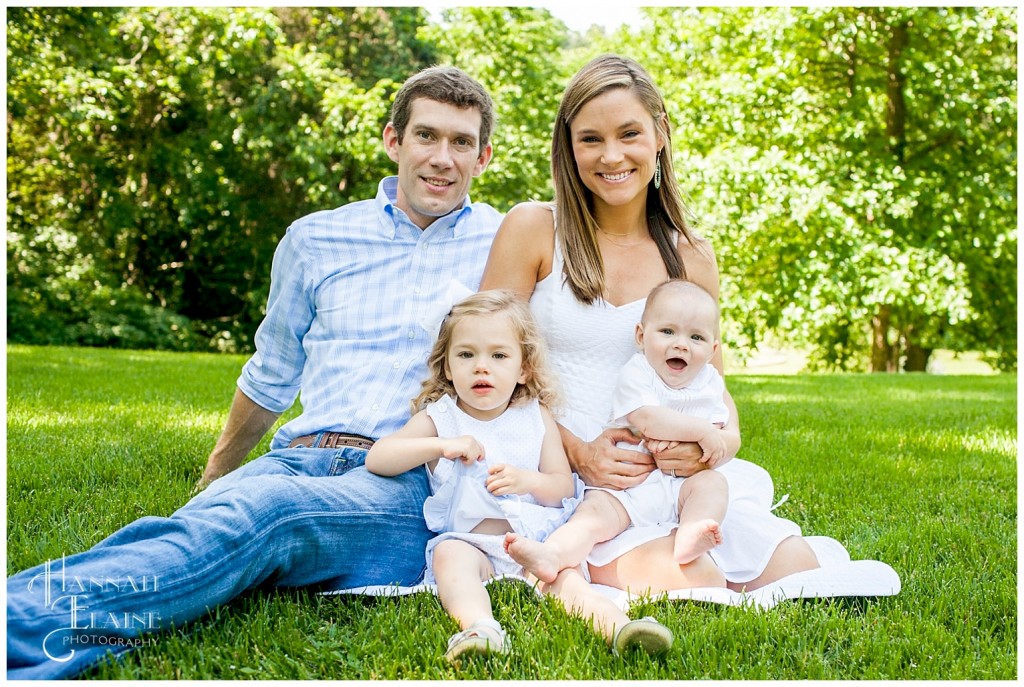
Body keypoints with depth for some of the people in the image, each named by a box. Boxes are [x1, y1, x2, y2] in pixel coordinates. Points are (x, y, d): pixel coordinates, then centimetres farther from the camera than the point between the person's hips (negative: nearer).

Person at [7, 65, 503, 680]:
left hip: (408, 486, -3)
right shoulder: (315, 240, 18)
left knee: (263, 510, -36)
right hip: (300, 459, 4)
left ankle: (27, 615, -55)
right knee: (188, 530, -32)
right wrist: (217, 470, 38)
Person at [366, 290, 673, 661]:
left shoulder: (536, 418, 13)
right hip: (469, 541, -1)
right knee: (451, 555, -33)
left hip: (536, 539, 1)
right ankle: (480, 626, -56)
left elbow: (564, 487, 9)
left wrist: (528, 481, -13)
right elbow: (376, 459, -5)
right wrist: (441, 445, -16)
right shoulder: (437, 418, 7)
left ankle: (616, 625, -47)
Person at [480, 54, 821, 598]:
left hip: (672, 474, 5)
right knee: (676, 583, -31)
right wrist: (578, 453, -14)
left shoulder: (691, 257, 11)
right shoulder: (533, 229, 0)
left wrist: (723, 440, -7)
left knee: (798, 573, -17)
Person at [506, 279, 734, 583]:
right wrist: (700, 431, -17)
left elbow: (715, 433, 2)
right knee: (596, 509, -26)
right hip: (624, 488, -3)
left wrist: (675, 438, -17)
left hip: (680, 485, 4)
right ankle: (553, 553, -51)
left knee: (713, 481, -22)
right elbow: (647, 421, -20)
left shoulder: (709, 381, 11)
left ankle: (688, 536, -44)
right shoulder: (636, 373, -3)